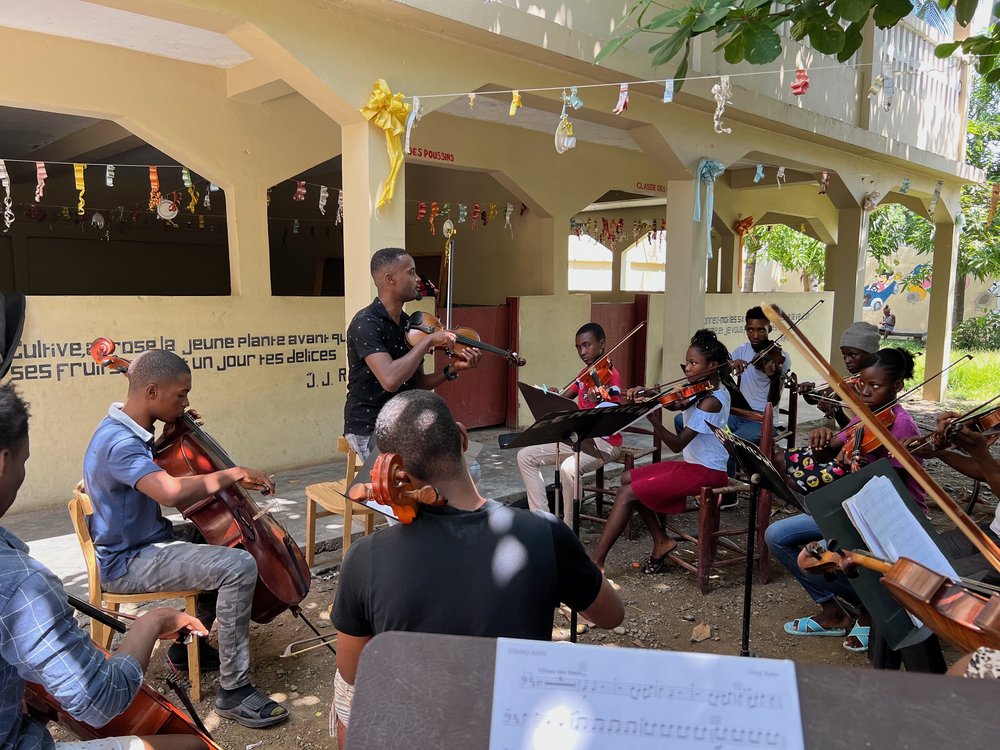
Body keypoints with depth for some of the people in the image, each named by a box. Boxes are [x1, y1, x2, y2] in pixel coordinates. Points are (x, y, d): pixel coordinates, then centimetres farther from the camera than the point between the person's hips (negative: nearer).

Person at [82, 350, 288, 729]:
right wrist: (233, 474, -31)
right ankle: (234, 691, -16)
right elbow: (172, 491, -44)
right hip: (127, 564, -10)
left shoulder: (126, 430, 5)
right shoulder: (118, 442, -27)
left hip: (145, 541, 11)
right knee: (240, 568, -25)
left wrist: (170, 435, 9)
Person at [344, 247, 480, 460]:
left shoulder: (409, 324, 6)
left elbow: (417, 384, 10)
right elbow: (391, 380, -32)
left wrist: (452, 370, -7)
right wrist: (428, 341, -23)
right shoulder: (365, 323, -18)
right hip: (369, 429, -7)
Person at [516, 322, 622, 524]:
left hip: (604, 441, -9)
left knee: (568, 468, -38)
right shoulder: (586, 373, 13)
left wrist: (598, 402, -44)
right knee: (525, 456, 1)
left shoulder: (610, 375, -14)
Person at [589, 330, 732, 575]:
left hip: (705, 472, -10)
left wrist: (655, 421, -38)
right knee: (629, 478, 10)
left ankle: (595, 562, -8)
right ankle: (661, 540, 11)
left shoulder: (711, 401, -22)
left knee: (628, 494, -13)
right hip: (694, 463, 10)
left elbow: (677, 444, -25)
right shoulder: (704, 389, 6)